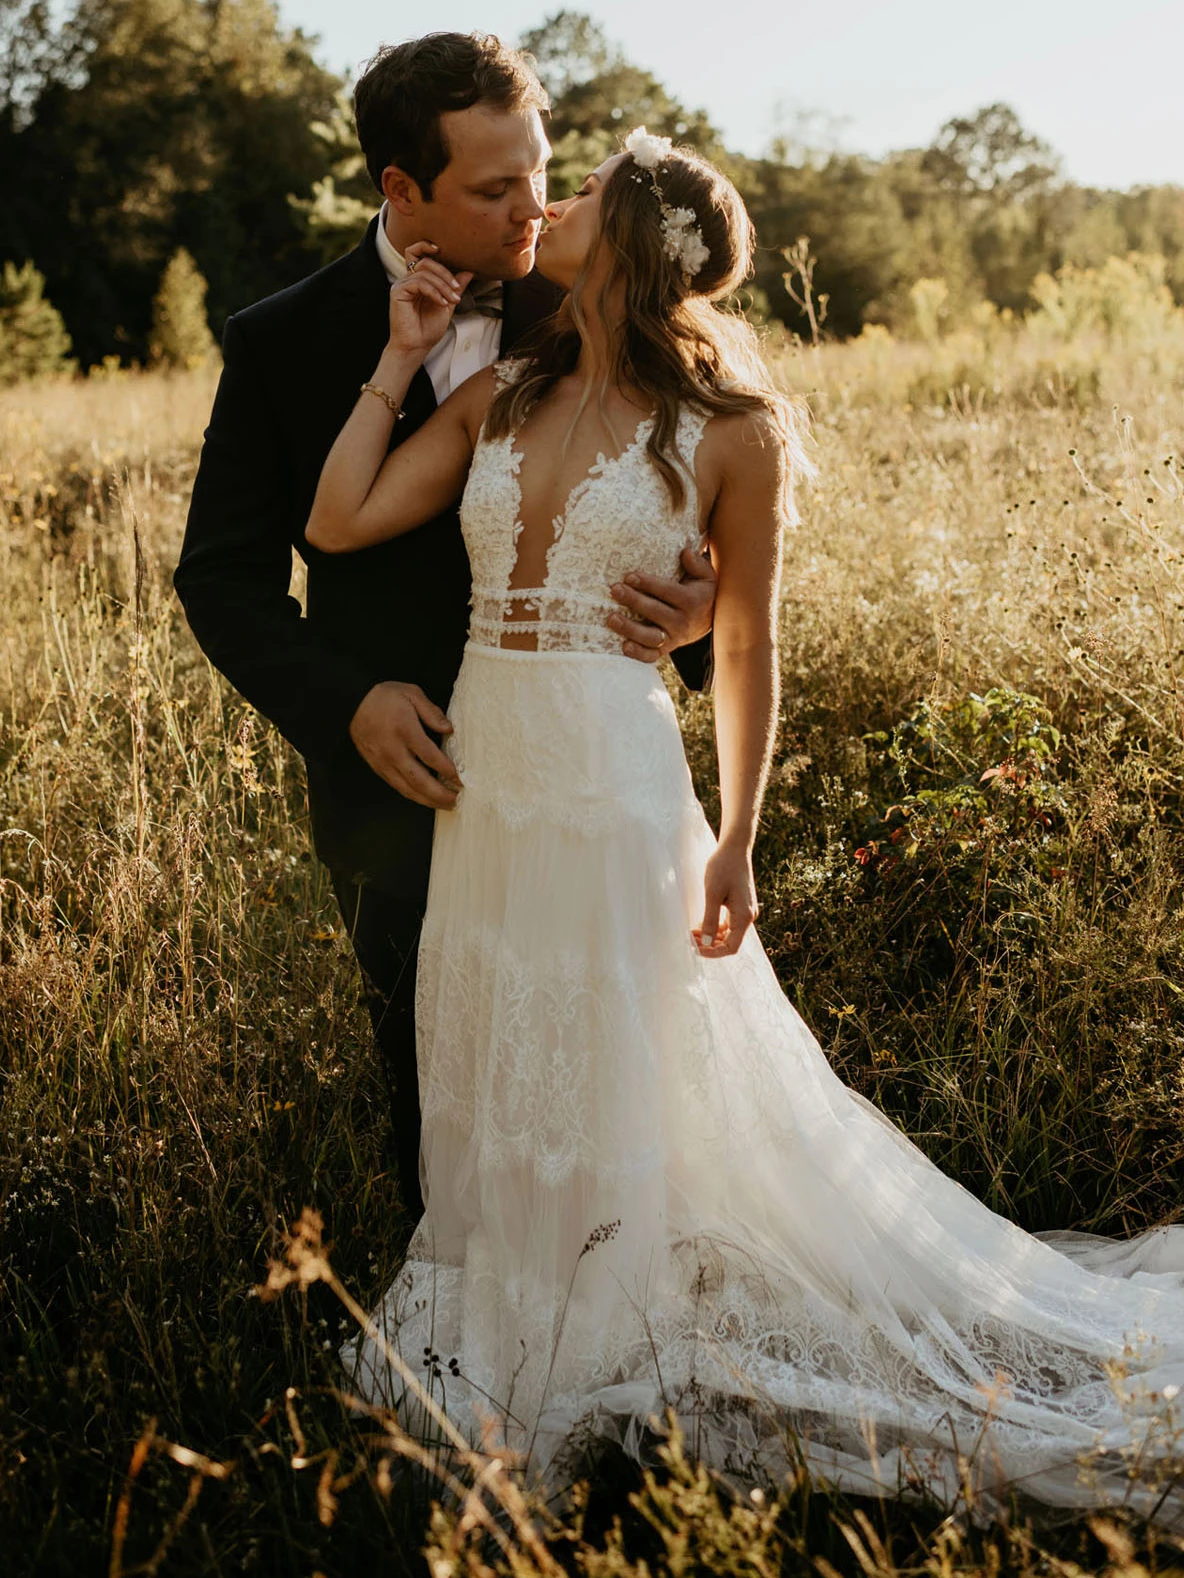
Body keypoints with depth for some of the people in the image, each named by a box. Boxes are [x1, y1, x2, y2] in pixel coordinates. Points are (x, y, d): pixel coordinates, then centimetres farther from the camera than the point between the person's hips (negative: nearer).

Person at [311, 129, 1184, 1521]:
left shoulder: (729, 433, -5)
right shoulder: (497, 397, 7)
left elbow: (747, 647, 1)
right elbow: (337, 522, 1)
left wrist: (736, 842, -1)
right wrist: (401, 356, 4)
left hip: (615, 788, -5)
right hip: (479, 778, 5)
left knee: (615, 1089, 7)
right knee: (494, 1085, 17)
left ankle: (605, 1355, 29)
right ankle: (511, 1337, 37)